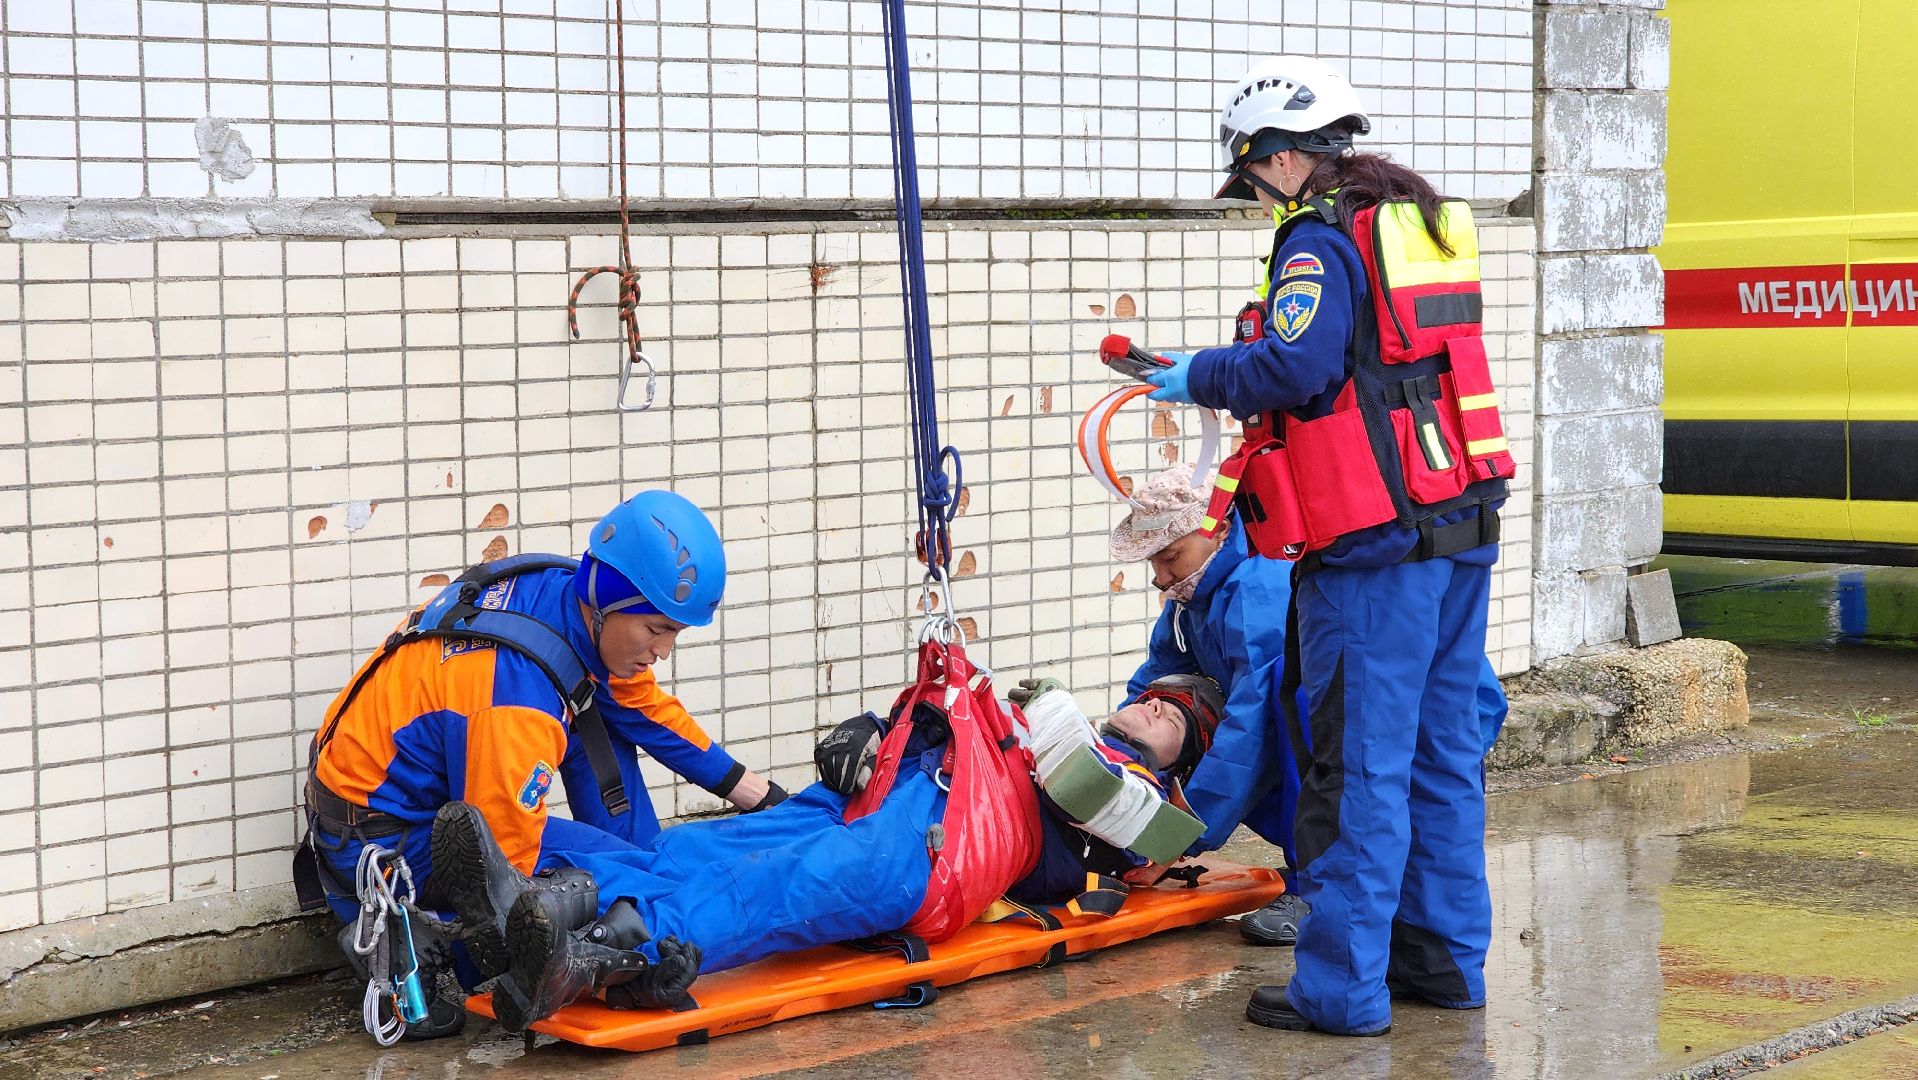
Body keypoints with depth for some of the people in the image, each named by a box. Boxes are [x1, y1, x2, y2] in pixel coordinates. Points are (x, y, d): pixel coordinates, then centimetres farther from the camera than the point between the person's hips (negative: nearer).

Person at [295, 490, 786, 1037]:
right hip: (381, 839, -9)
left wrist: (764, 796, 13)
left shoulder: (564, 589, -7)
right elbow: (505, 858, -30)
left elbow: (650, 709, 9)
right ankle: (414, 946, -10)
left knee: (605, 706, 6)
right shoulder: (517, 693, -35)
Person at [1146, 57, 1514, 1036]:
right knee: (1442, 751, 15)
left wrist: (1203, 376, -6)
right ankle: (1444, 956, 22)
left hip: (1374, 547, -9)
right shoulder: (1424, 222, 16)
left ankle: (1343, 986, 0)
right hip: (1463, 524, 9)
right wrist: (1241, 379, 17)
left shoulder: (1324, 236, -11)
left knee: (1359, 764, -4)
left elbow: (1296, 368, -22)